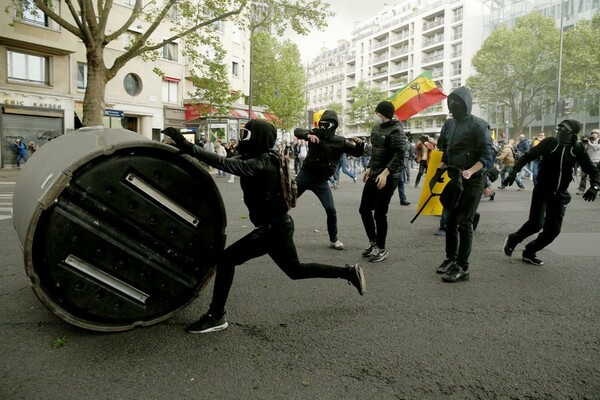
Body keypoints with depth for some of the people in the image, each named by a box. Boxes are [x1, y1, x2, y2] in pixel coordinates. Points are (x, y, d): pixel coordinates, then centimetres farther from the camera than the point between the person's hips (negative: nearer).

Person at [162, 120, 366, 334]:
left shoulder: (258, 164, -22)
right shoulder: (263, 160, 8)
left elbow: (224, 164, -32)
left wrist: (187, 146, -33)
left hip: (272, 228, -10)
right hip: (278, 224, 10)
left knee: (226, 259, -9)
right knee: (296, 270, 23)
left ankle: (216, 316, 0)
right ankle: (349, 272, 30)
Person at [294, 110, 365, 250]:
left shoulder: (340, 141, -2)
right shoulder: (315, 133, -4)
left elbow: (357, 153, 2)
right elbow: (297, 131, -18)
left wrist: (359, 144, -21)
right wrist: (308, 135, -39)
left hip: (321, 181, 0)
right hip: (304, 175, 0)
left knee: (331, 210, -8)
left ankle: (334, 240, 9)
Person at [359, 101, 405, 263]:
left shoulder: (396, 130, -12)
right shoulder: (376, 128, 13)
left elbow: (399, 156, -21)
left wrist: (385, 173, -29)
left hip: (388, 177, -8)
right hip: (374, 175, 8)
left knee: (379, 213, -4)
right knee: (364, 209, 10)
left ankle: (381, 249, 12)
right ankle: (373, 242, 27)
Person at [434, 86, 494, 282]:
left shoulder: (478, 125, -11)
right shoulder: (448, 124, 9)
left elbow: (488, 156, -15)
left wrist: (470, 172, -29)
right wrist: (439, 171, 6)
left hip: (472, 181, -7)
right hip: (454, 179, 7)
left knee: (464, 223, -7)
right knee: (450, 221, 11)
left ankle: (462, 268, 0)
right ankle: (450, 259, 24)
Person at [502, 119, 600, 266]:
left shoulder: (578, 149, -3)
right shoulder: (549, 142, -9)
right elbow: (527, 157, -6)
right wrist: (513, 173, -18)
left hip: (561, 194, 3)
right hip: (542, 191, -3)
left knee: (553, 230, 2)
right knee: (536, 223, -17)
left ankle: (530, 252, 20)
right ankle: (513, 239, 9)